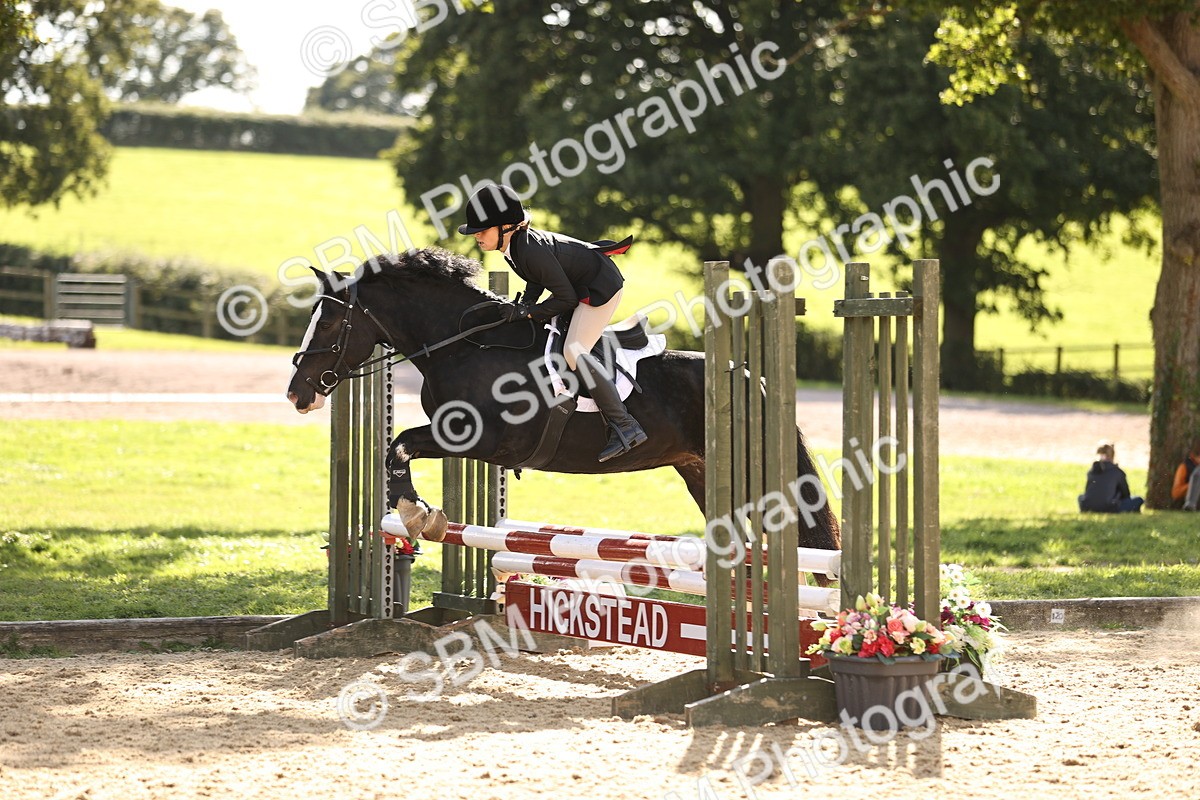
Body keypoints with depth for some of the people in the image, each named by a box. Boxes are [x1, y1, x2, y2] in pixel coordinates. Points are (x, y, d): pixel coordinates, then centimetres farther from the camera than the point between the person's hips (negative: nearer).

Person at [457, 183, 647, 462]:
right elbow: (537, 279, 12)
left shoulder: (532, 251, -32)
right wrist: (525, 305, -3)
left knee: (574, 351, -19)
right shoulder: (513, 243, -3)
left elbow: (566, 298, -24)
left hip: (601, 287, -11)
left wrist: (531, 312, -21)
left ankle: (624, 426, -19)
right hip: (581, 284, 11)